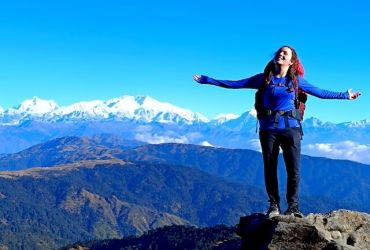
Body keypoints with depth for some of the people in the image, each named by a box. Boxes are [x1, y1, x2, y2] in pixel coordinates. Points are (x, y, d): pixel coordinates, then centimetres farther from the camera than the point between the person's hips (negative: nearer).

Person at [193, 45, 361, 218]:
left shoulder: (296, 80, 9)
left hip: (291, 128, 0)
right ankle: (274, 205, 16)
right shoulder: (264, 79, 6)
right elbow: (235, 84, 7)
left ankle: (293, 207, 7)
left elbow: (320, 93, 16)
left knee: (294, 170, -6)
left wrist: (345, 95, 17)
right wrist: (207, 80, 5)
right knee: (270, 169, 4)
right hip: (269, 129, 0)